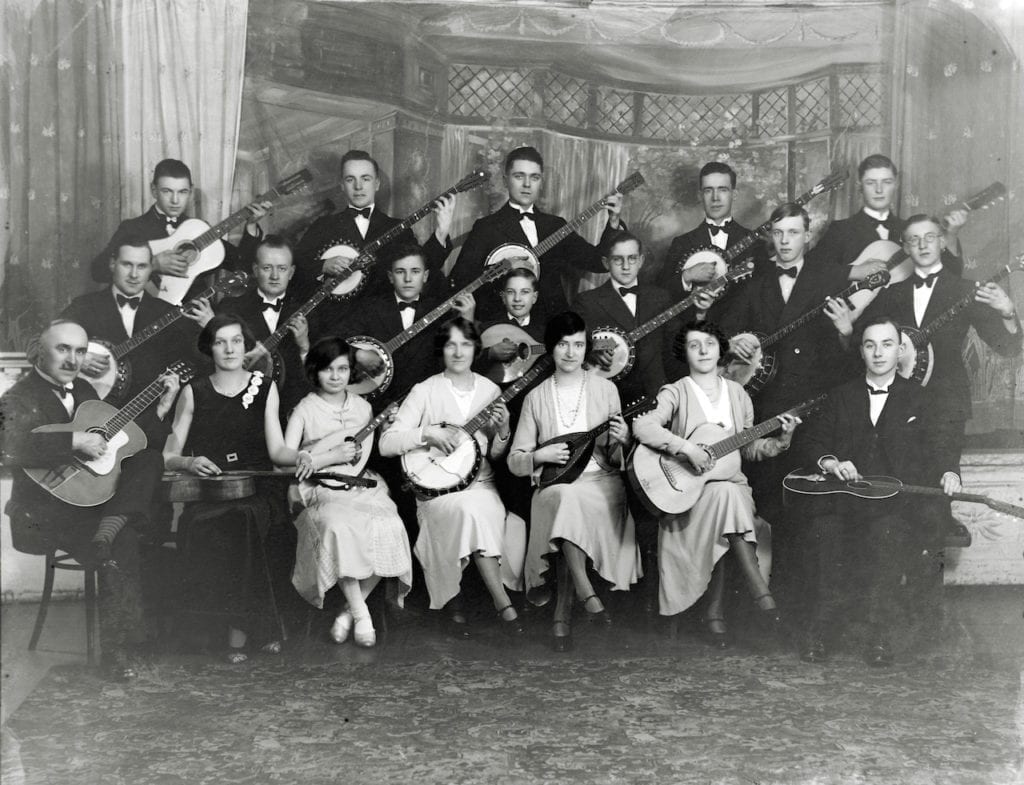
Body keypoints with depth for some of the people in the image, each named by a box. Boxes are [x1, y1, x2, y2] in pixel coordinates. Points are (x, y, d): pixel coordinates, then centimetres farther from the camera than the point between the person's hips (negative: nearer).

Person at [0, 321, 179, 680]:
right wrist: (76, 440, -30)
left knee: (151, 458, -11)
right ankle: (117, 651, -13)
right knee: (120, 547, -25)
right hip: (46, 512, -7)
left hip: (94, 498, 7)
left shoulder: (84, 390, 16)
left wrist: (160, 407, 12)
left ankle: (112, 525, -28)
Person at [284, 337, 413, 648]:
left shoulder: (362, 407, 16)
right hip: (323, 492, -2)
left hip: (362, 487, 3)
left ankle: (350, 610, -16)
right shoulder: (305, 409, 8)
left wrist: (316, 459, -11)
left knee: (389, 527, -28)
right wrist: (337, 455, -14)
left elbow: (362, 456, 2)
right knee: (339, 527, -36)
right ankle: (360, 613, -27)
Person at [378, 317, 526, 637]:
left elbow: (495, 455, 13)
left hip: (480, 483, 3)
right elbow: (386, 443, -7)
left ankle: (453, 597, -17)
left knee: (478, 509, -32)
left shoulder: (490, 391, 9)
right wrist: (427, 433, -19)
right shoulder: (425, 392, -1)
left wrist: (502, 431, -7)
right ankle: (502, 602, -30)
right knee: (469, 509, -34)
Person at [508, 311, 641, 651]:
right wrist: (540, 455, -11)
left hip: (601, 482, 0)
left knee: (571, 500, -34)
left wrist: (620, 441, -15)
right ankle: (586, 594, -29)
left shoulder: (605, 389, 6)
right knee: (564, 497, -35)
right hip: (553, 485, 1)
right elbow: (515, 462, 8)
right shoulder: (536, 397, 7)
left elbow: (614, 460, 7)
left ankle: (563, 615, -29)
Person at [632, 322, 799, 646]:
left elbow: (749, 449, 18)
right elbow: (642, 426, -19)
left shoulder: (737, 394, 15)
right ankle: (761, 593, -32)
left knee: (727, 496, -31)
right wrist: (687, 448, -27)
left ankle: (716, 610, -24)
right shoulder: (675, 393, -1)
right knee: (726, 495, -34)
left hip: (731, 483, 4)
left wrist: (781, 441, 1)